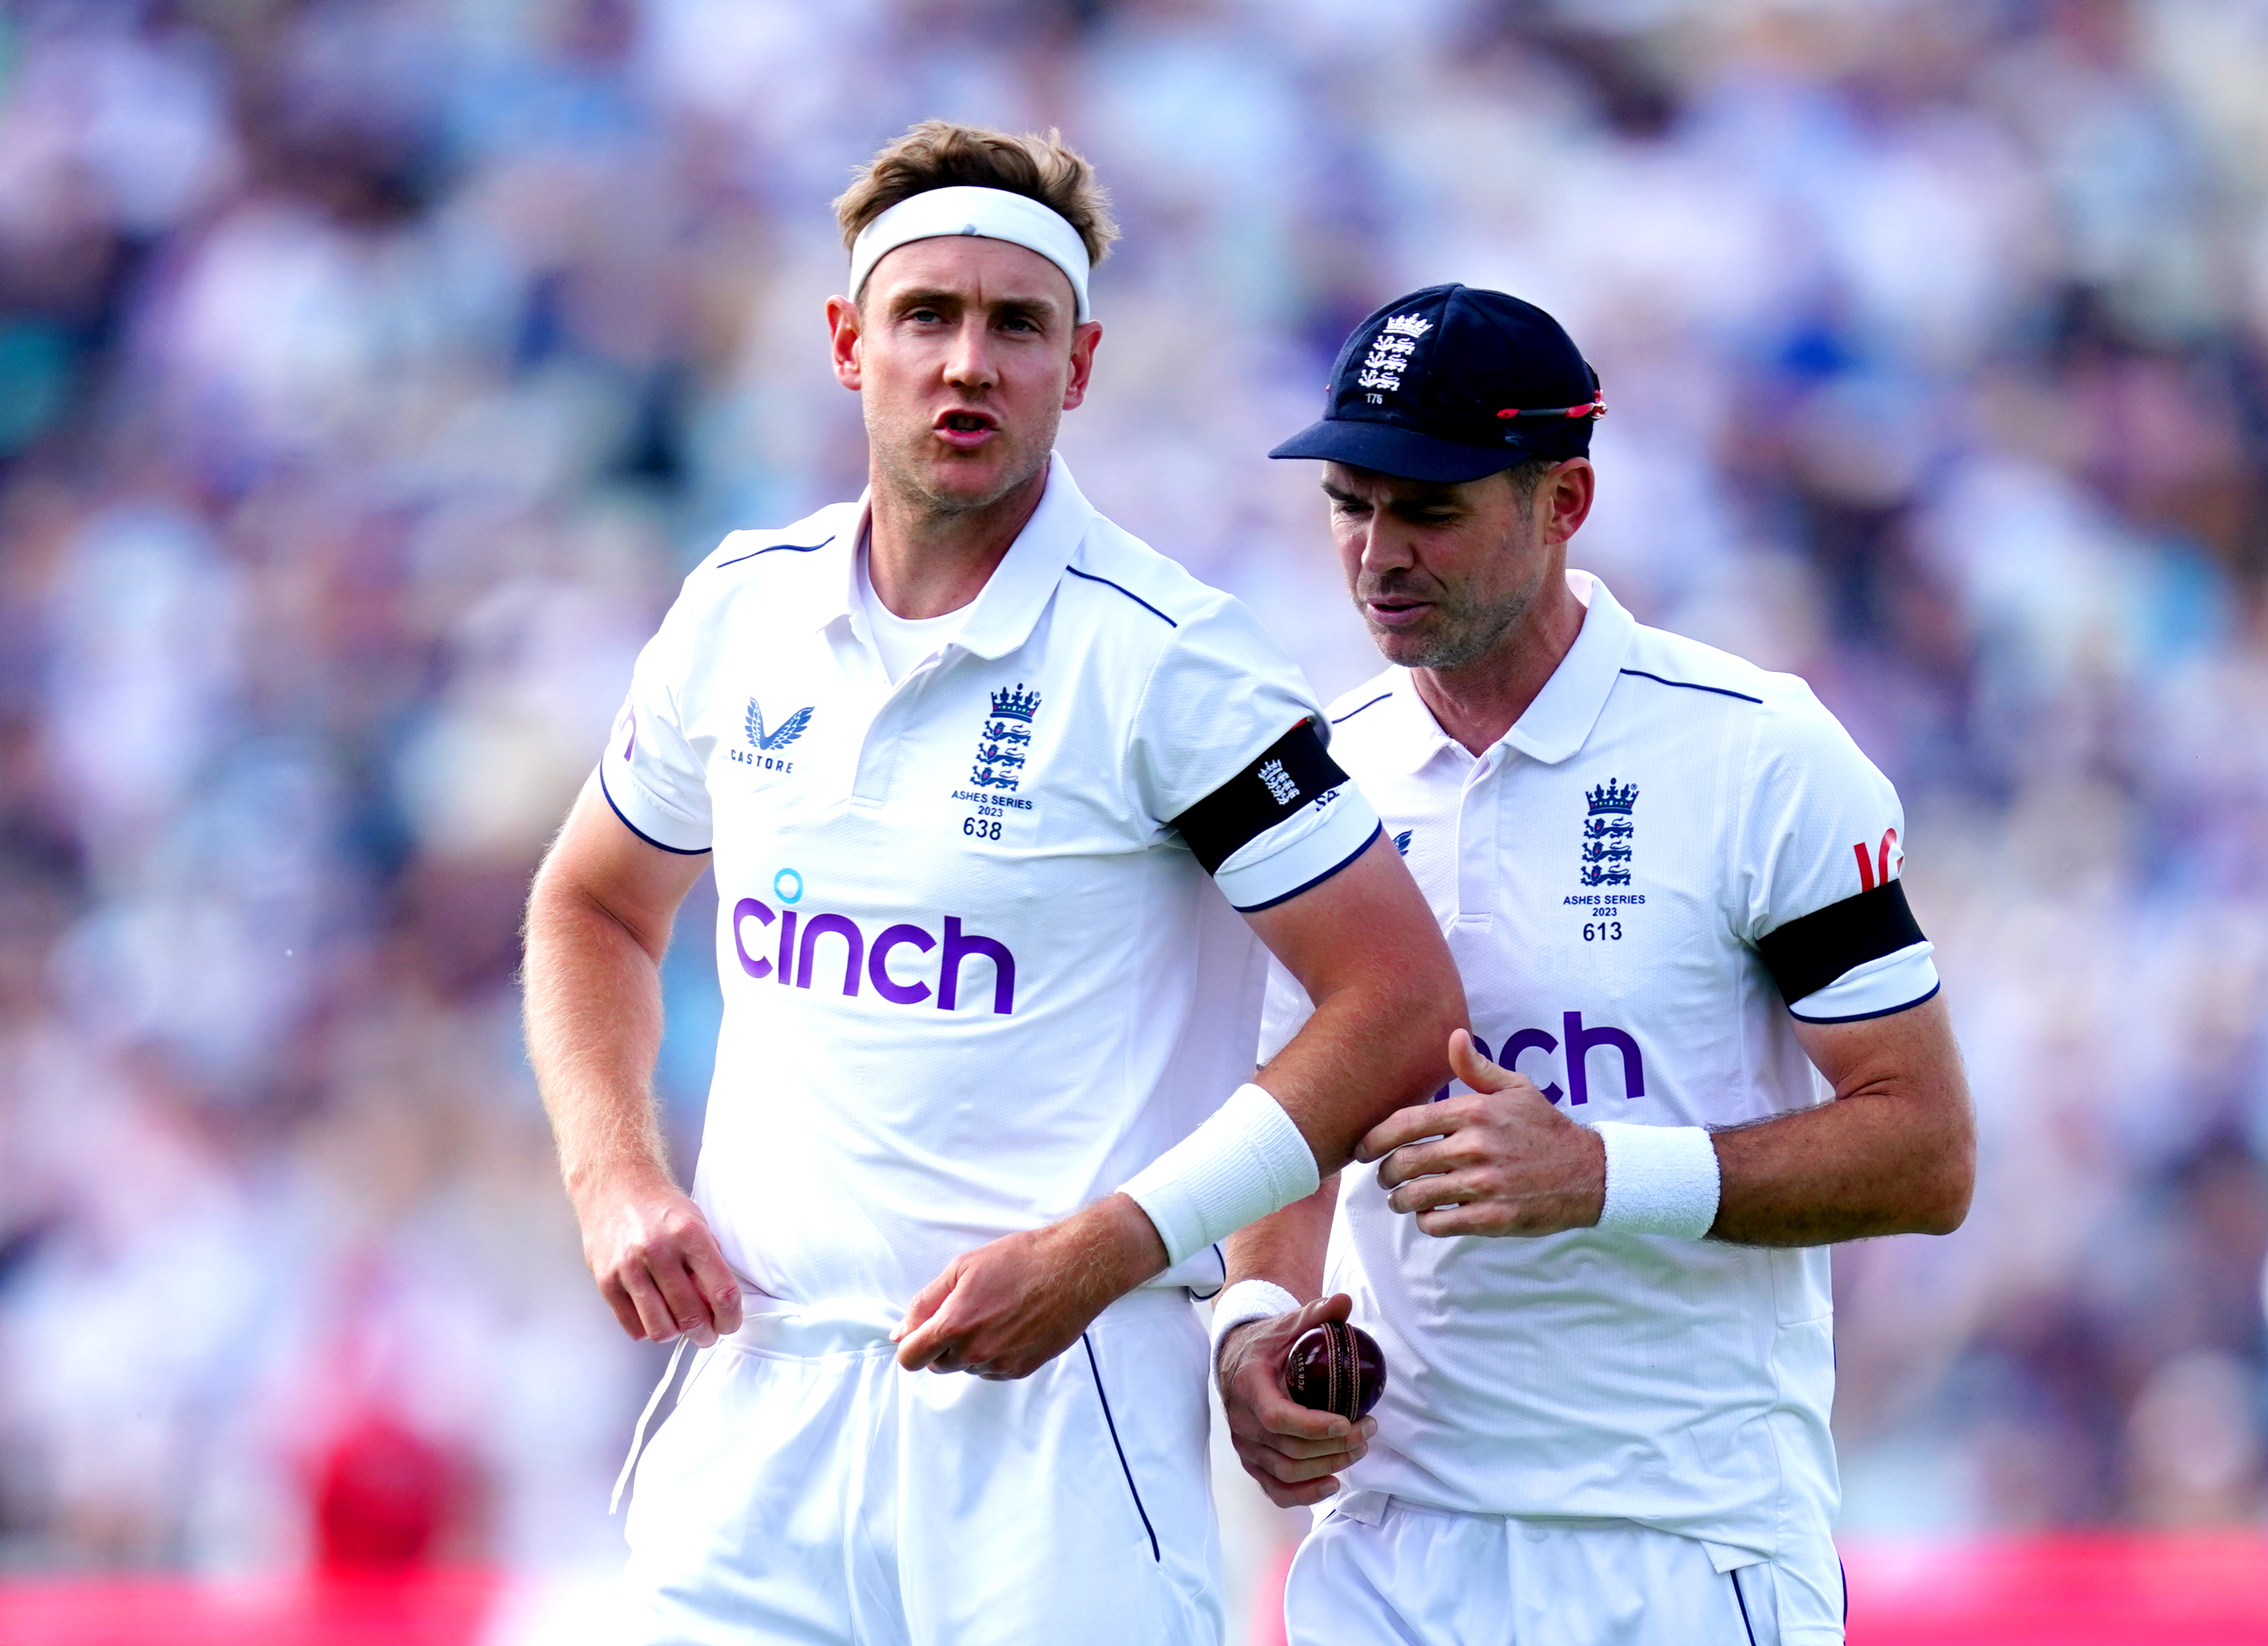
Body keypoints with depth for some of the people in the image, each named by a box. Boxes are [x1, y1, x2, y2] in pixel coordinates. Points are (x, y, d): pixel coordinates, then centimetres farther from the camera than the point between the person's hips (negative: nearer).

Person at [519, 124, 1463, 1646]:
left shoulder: (1163, 658, -9)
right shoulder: (745, 610, 7)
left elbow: (1403, 1005, -10)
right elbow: (594, 905, 24)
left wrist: (1101, 1252, -16)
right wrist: (614, 1181, 6)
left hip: (1054, 1404, -4)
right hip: (758, 1392, 4)